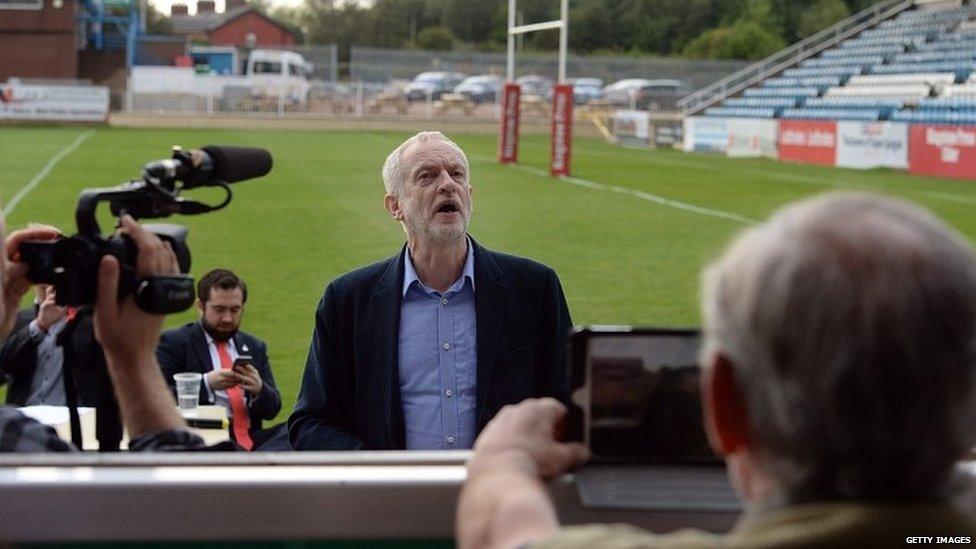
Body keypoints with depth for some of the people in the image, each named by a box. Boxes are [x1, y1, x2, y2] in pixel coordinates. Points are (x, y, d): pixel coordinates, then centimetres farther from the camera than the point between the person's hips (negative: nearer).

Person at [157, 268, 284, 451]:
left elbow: (271, 409, 18)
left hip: (251, 438, 6)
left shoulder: (254, 347, 22)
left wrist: (259, 388, -5)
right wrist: (206, 384, -16)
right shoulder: (173, 343, 7)